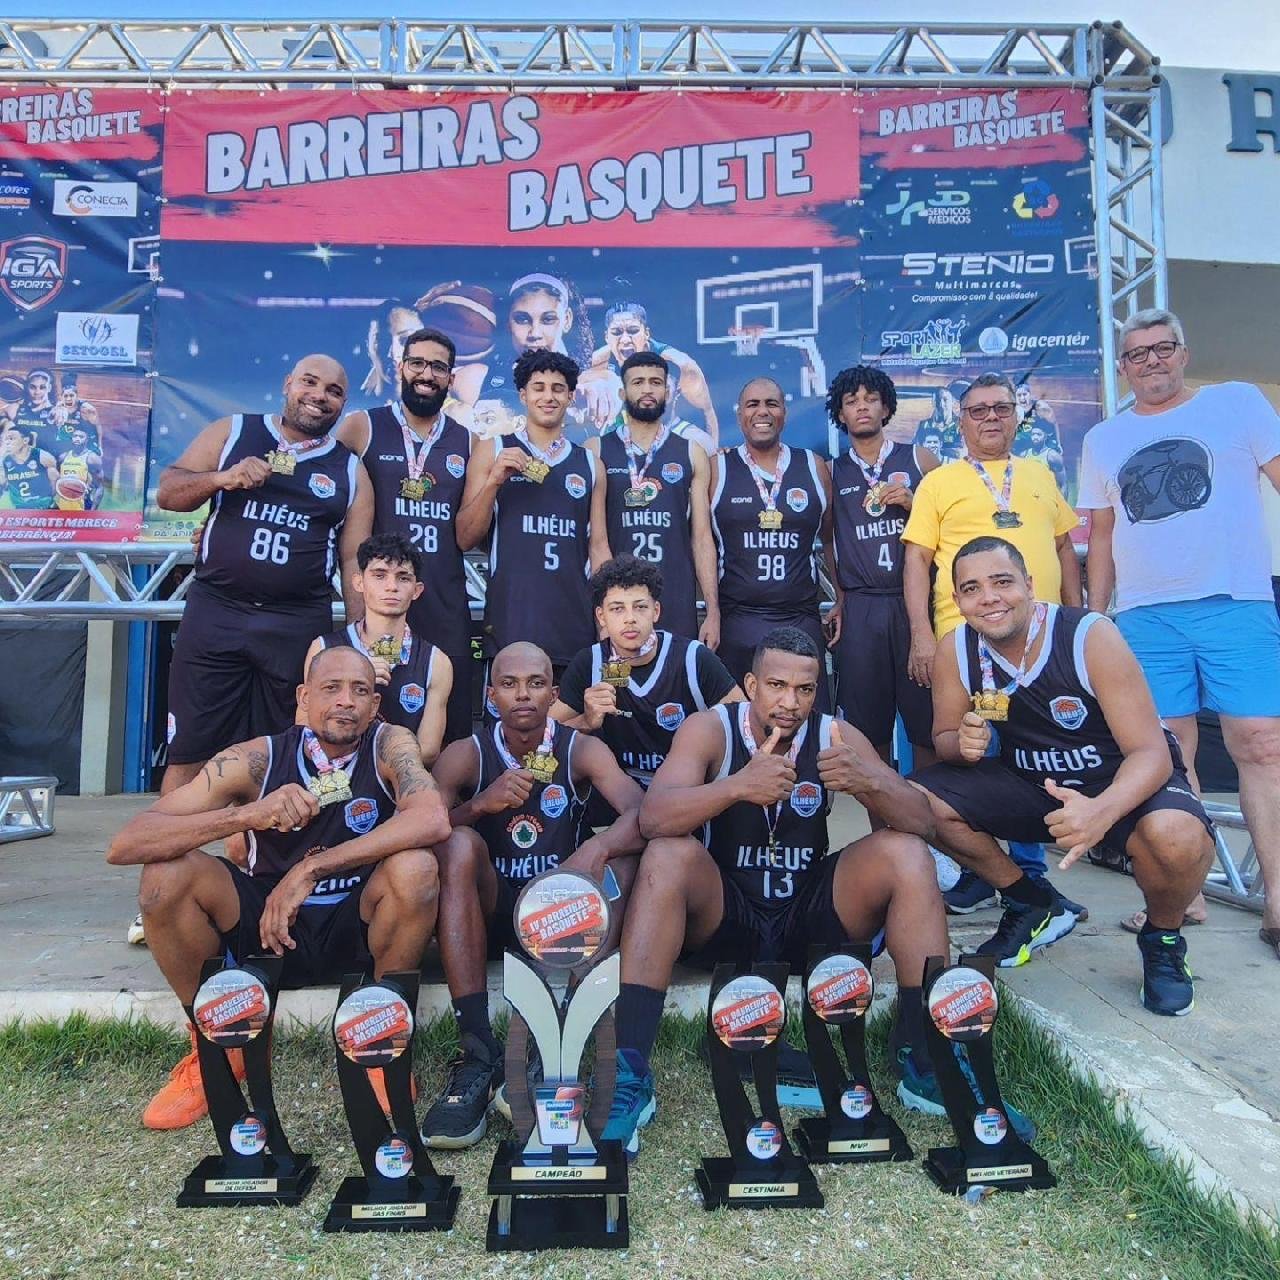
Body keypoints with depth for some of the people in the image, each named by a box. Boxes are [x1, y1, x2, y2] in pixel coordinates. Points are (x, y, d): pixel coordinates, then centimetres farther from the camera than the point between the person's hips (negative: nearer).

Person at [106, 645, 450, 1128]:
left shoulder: (389, 745, -14)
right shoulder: (257, 759, -13)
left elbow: (433, 820, -34)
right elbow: (124, 845, -19)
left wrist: (312, 868, -36)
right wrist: (248, 815, -36)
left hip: (359, 930, -1)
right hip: (266, 926, 2)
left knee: (414, 868, -31)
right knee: (166, 871, -20)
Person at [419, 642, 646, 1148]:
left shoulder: (580, 750, -3)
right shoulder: (466, 755, -2)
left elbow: (644, 814, -17)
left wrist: (597, 848, -37)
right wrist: (479, 806, -31)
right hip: (491, 911, 0)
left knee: (617, 855, -26)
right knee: (461, 844, -28)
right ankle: (478, 1054, -32)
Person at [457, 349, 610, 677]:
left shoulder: (590, 464, 14)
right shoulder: (492, 451, 8)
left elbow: (598, 546, 15)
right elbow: (465, 539, 5)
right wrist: (494, 481, -9)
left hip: (574, 623, 2)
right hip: (510, 623, -2)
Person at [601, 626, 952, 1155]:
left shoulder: (835, 735, -4)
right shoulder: (710, 728, -11)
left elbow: (922, 823, -10)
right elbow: (652, 818, -27)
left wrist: (868, 782, -32)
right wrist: (738, 786, -44)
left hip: (809, 916, 3)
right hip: (723, 916, -2)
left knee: (906, 854, -16)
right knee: (668, 856, -30)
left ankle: (927, 1057, -12)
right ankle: (628, 1076, -30)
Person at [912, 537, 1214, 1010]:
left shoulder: (1091, 636, -24)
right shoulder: (955, 652, -13)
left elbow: (1151, 752, -25)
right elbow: (944, 736, -1)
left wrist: (1102, 810, -45)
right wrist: (962, 744, -27)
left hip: (1123, 782, -3)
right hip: (1029, 783, 4)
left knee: (1177, 838, -36)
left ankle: (1163, 941, 2)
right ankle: (1031, 904, 10)